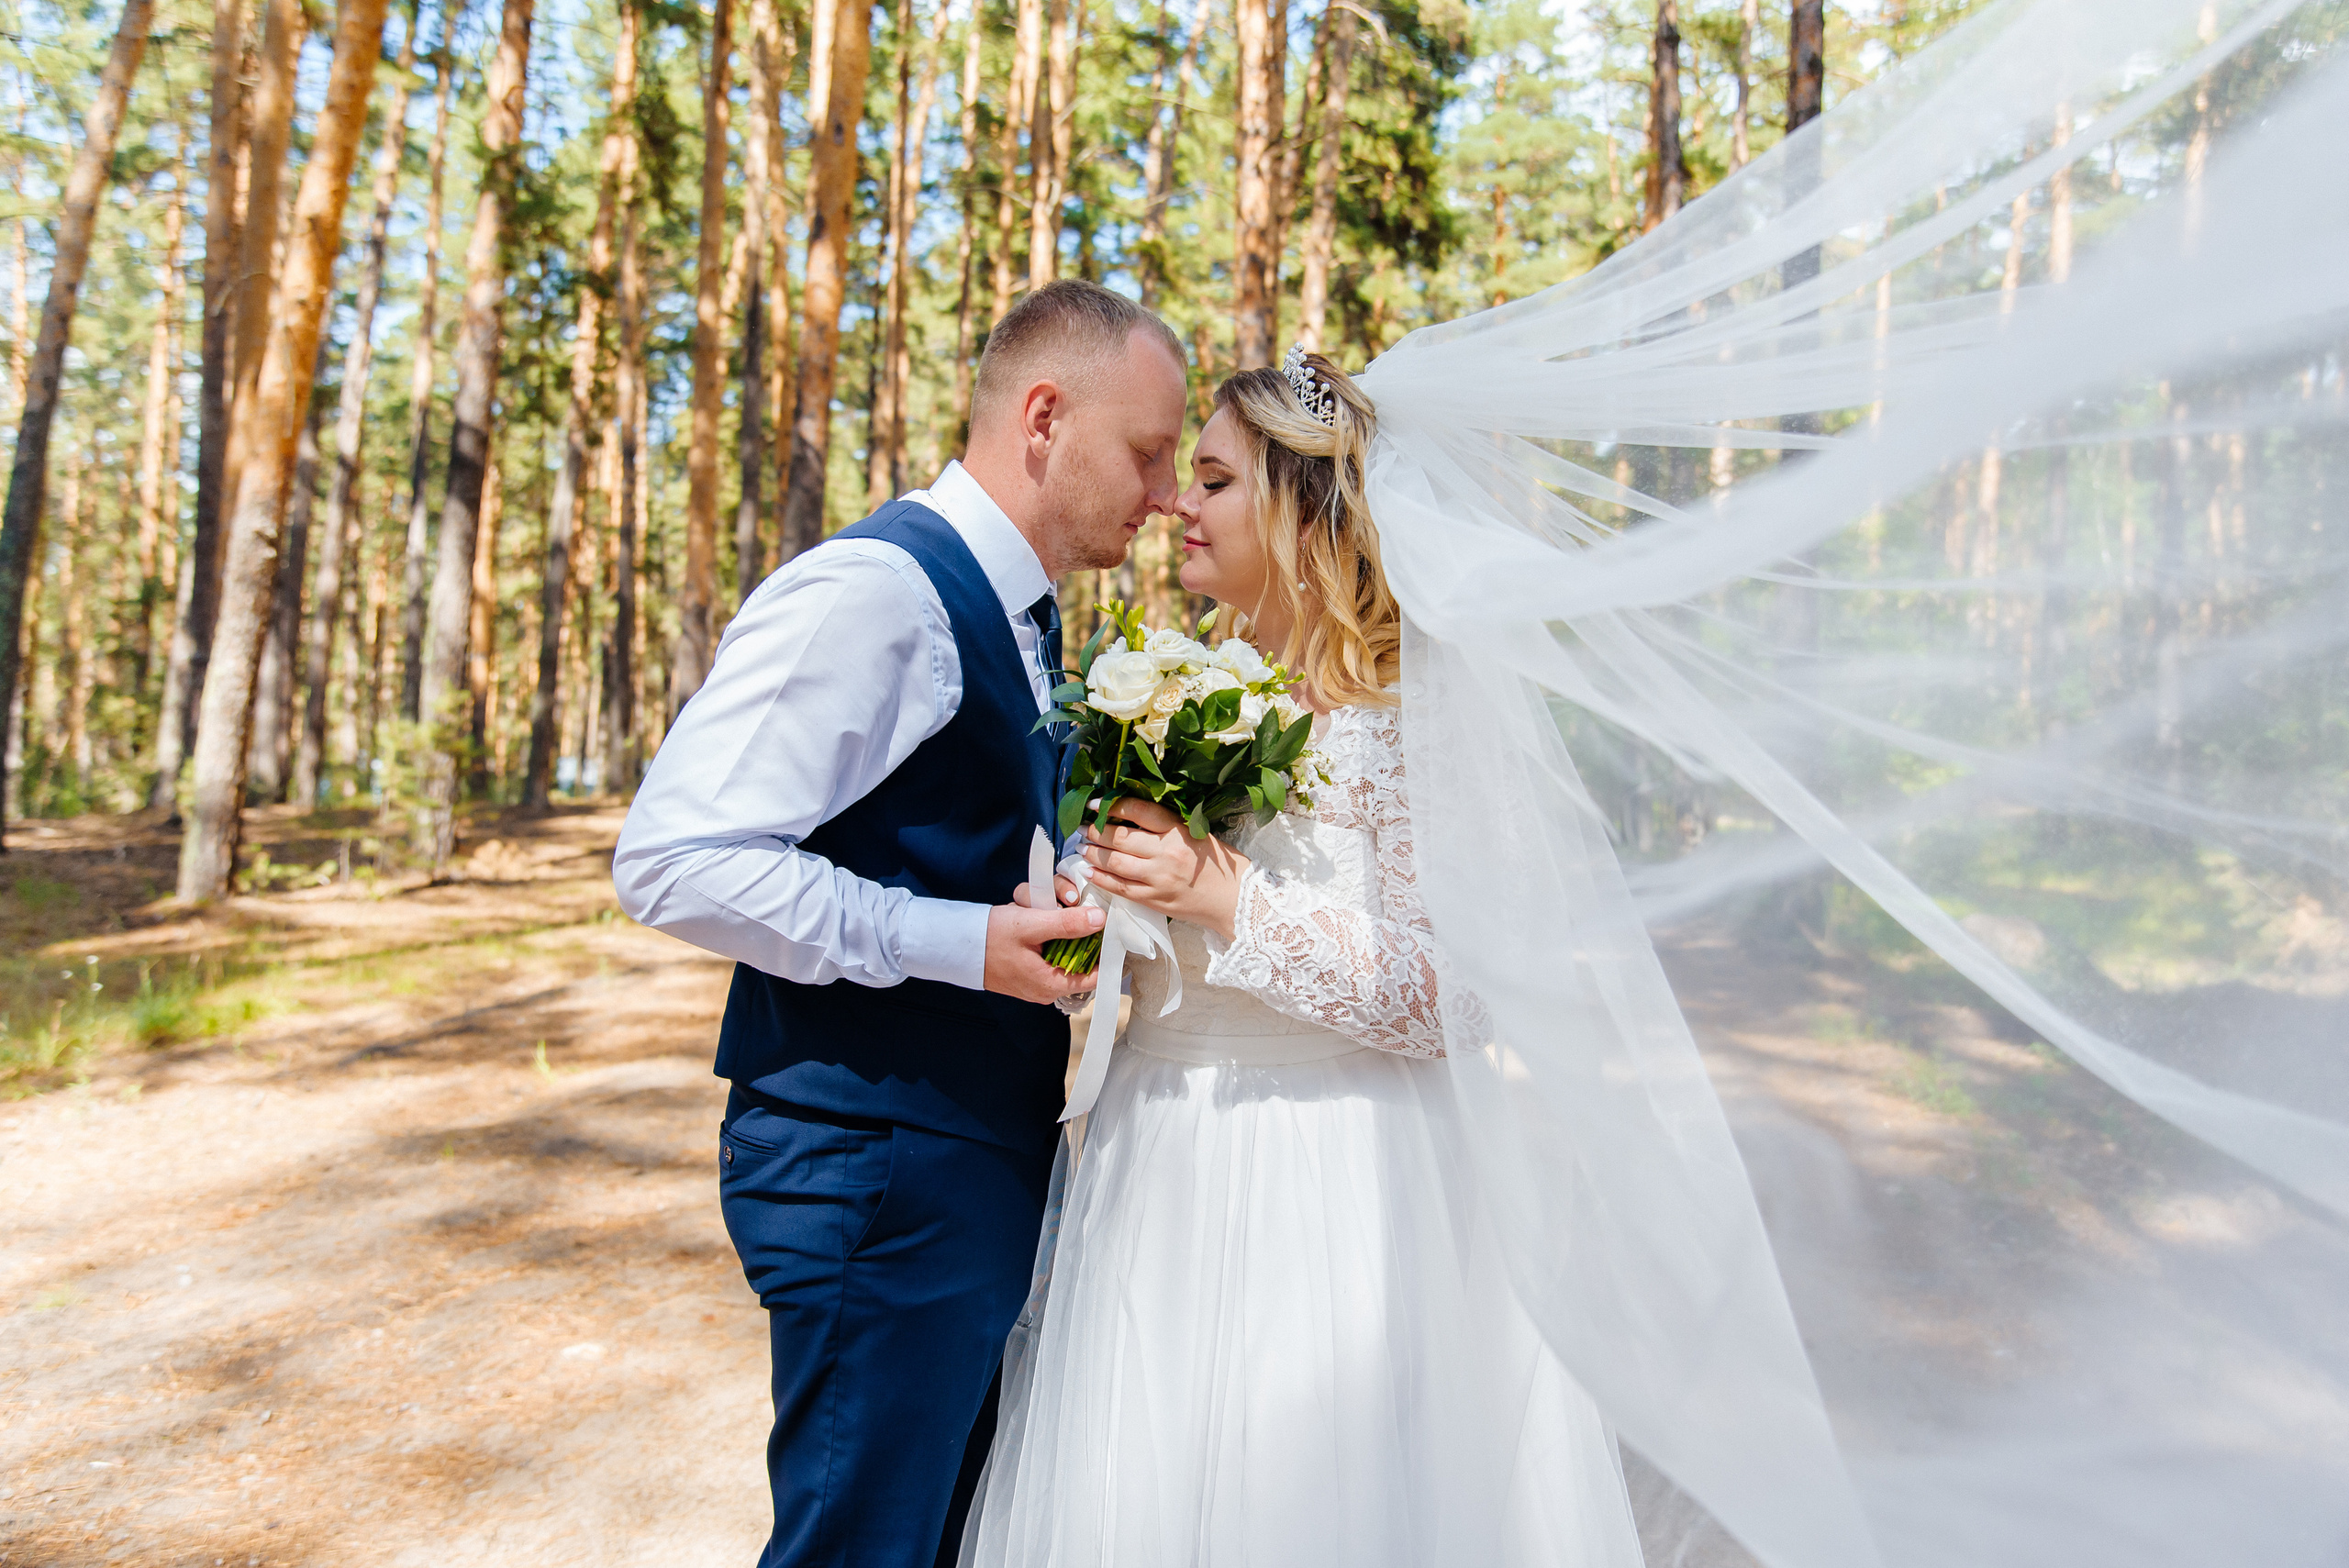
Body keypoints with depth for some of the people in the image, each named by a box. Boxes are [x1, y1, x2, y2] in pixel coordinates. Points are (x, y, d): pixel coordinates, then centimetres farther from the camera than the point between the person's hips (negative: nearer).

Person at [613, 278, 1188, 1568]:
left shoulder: (1013, 613, 13)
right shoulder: (879, 591, -18)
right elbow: (671, 861, -23)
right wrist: (957, 943, -24)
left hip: (986, 1163, 10)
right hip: (883, 1173, -9)